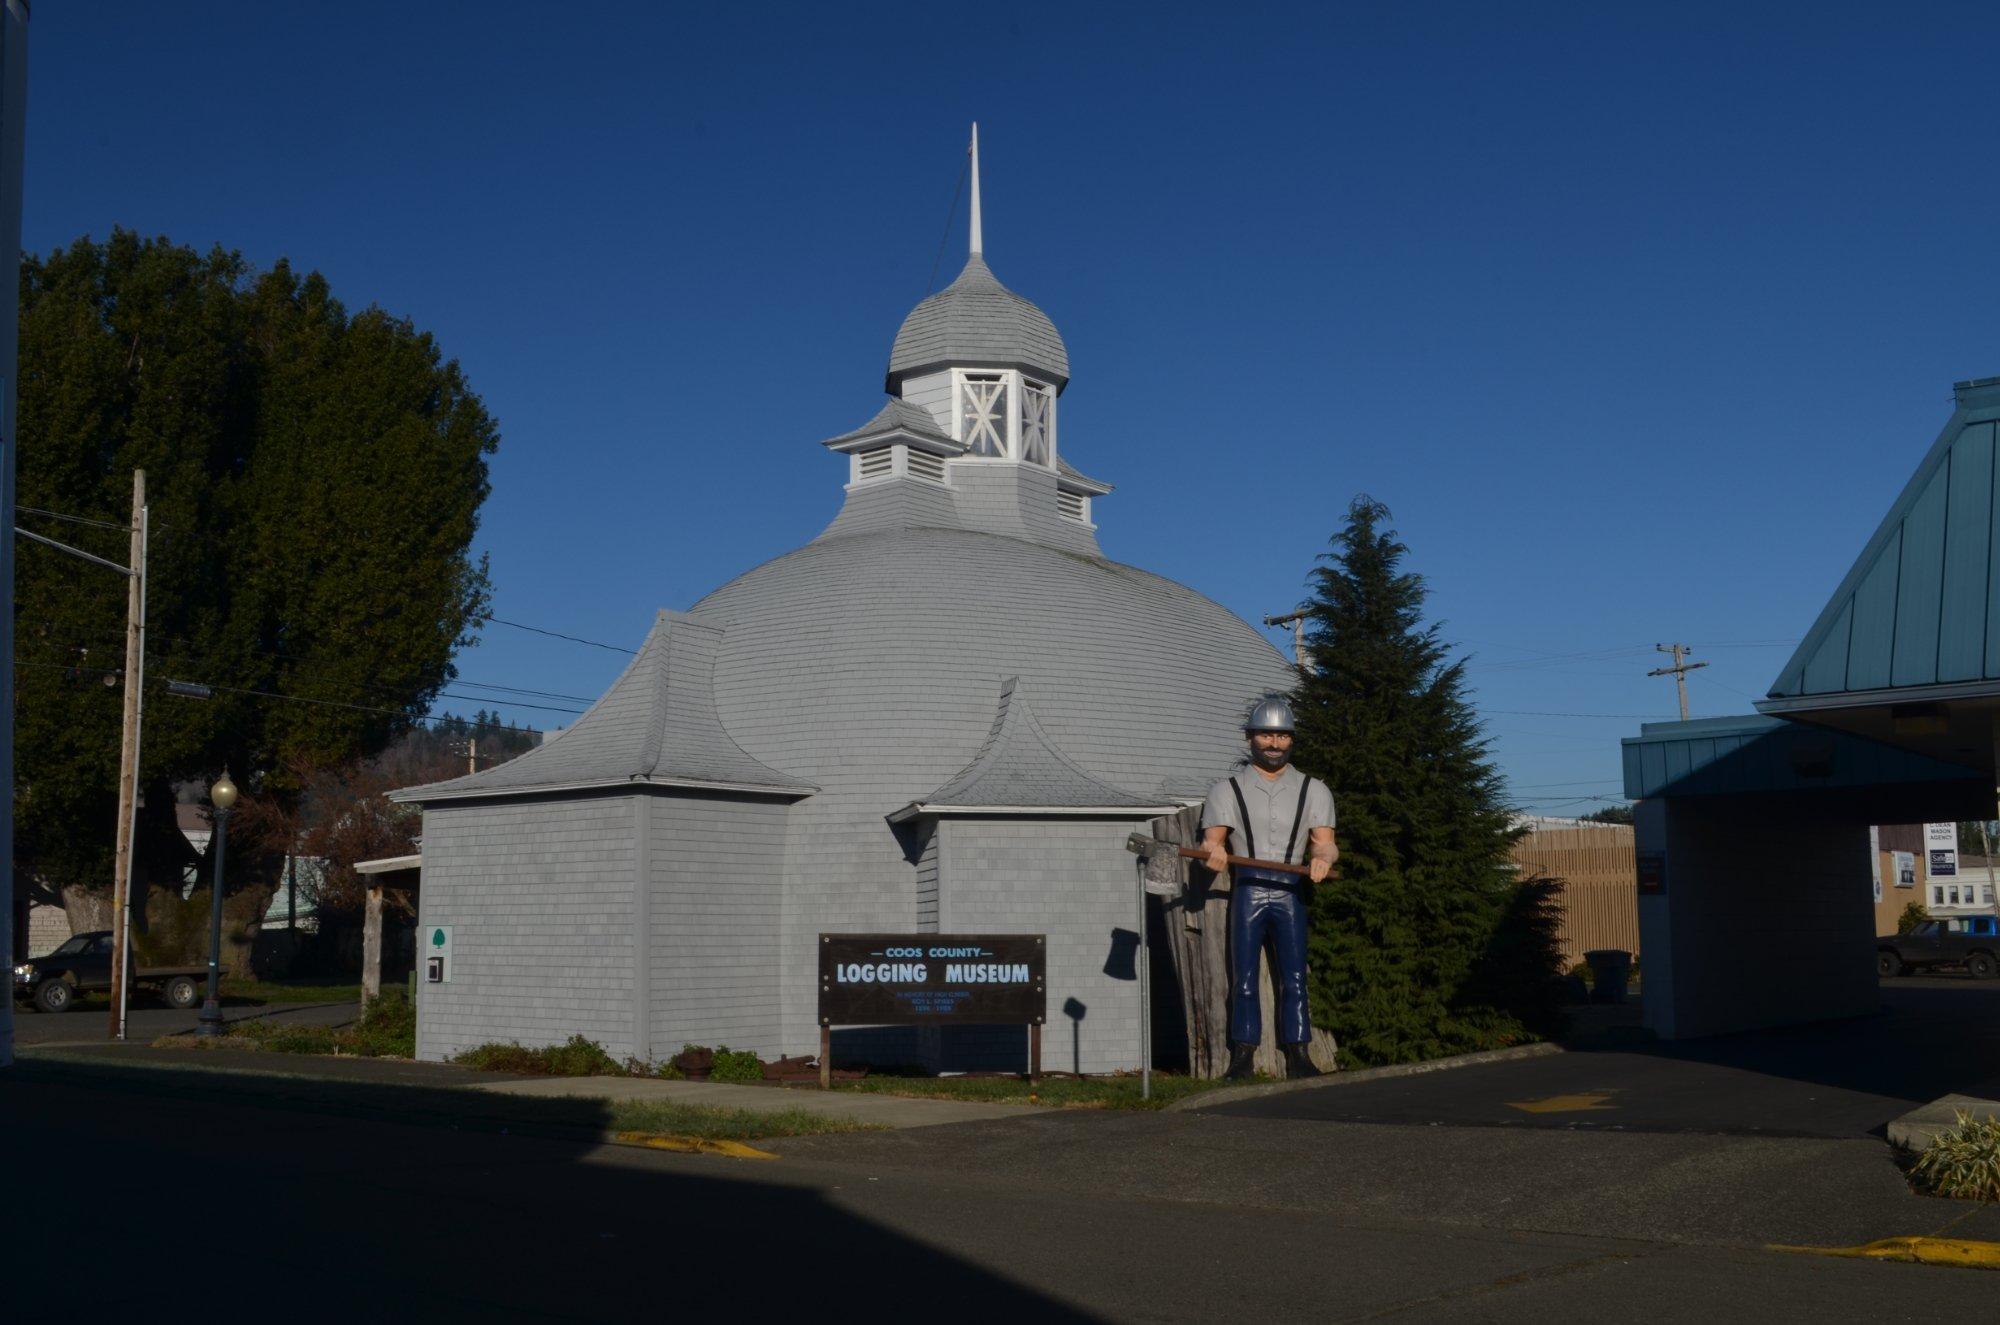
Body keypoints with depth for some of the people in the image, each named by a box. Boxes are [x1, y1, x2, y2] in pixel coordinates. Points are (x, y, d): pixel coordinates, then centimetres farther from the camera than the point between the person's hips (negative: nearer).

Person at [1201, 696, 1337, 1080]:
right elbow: (1211, 839, 2)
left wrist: (1323, 857, -21)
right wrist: (1214, 852, -23)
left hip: (1290, 893, 1)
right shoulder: (1227, 790, 12)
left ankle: (1297, 1055, 1)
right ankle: (1242, 1056, -1)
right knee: (1244, 976, -3)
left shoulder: (1313, 790, 14)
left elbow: (1325, 842, 4)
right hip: (1246, 890, -1)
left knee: (1294, 976, -2)